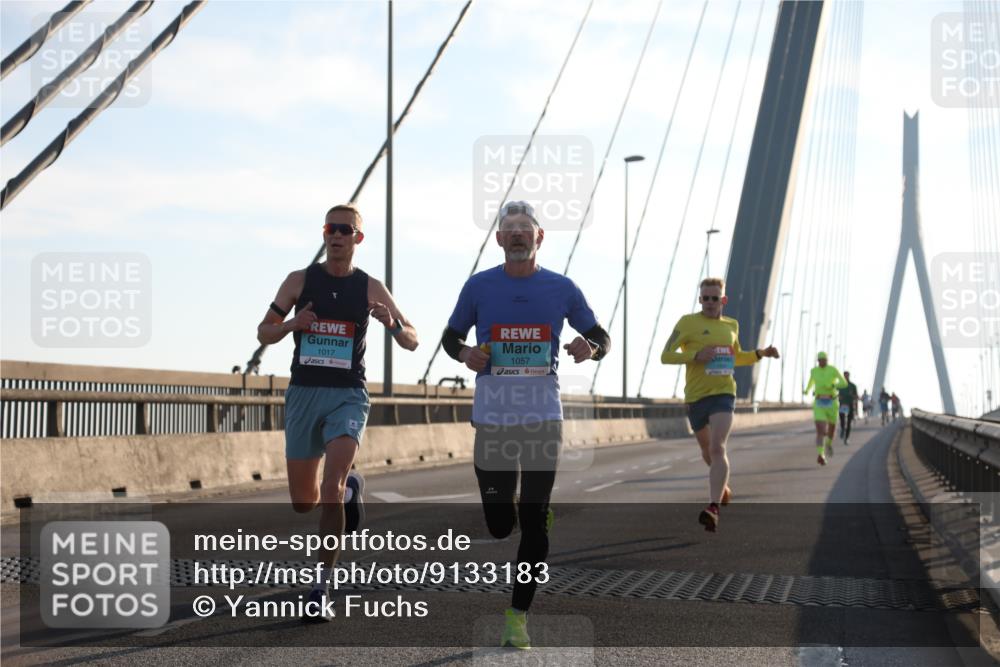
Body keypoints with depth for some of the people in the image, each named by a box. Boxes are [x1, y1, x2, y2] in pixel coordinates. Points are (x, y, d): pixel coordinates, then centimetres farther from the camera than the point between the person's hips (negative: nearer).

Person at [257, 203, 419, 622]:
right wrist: (292, 324, -14)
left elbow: (412, 342, 6)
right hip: (303, 394, 2)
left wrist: (392, 324, -17)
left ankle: (322, 589, -14)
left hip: (347, 398, -2)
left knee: (330, 489, -21)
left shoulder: (371, 288, 3)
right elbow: (263, 332, 7)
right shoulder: (300, 280, 4)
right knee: (303, 502, 9)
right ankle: (350, 489, 44)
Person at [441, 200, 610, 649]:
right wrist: (464, 354, -9)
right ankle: (508, 504, 39)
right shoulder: (479, 286, 3)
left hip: (544, 417, 0)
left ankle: (518, 616, 7)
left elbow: (600, 336, 12)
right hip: (493, 417, 0)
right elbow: (451, 335, 14)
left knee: (535, 522, -3)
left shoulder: (561, 288, 4)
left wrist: (591, 347, -12)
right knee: (499, 524, 1)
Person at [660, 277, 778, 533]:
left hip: (723, 394, 0)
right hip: (695, 396, 0)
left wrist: (760, 354, 13)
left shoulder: (731, 325, 11)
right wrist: (695, 355, -18)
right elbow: (666, 356, -5)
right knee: (707, 451, 16)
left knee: (718, 448, -20)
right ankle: (722, 485, 48)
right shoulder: (688, 322, -1)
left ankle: (714, 508, -28)